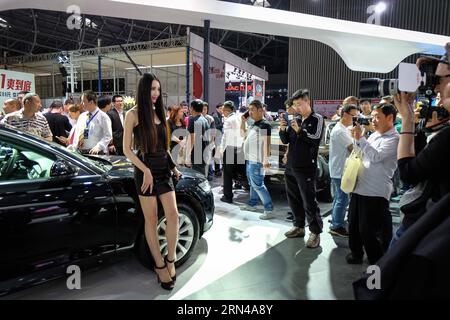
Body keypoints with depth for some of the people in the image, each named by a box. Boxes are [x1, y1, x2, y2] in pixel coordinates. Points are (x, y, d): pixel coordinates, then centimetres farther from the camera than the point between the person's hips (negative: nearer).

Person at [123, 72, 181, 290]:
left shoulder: (159, 113, 13)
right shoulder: (133, 114, -4)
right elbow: (127, 149, -6)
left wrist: (173, 166, 9)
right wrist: (145, 170, -15)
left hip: (164, 168, 5)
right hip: (145, 169, -5)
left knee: (173, 215, -1)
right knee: (151, 219, 3)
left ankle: (170, 259, 17)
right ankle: (160, 265, 16)